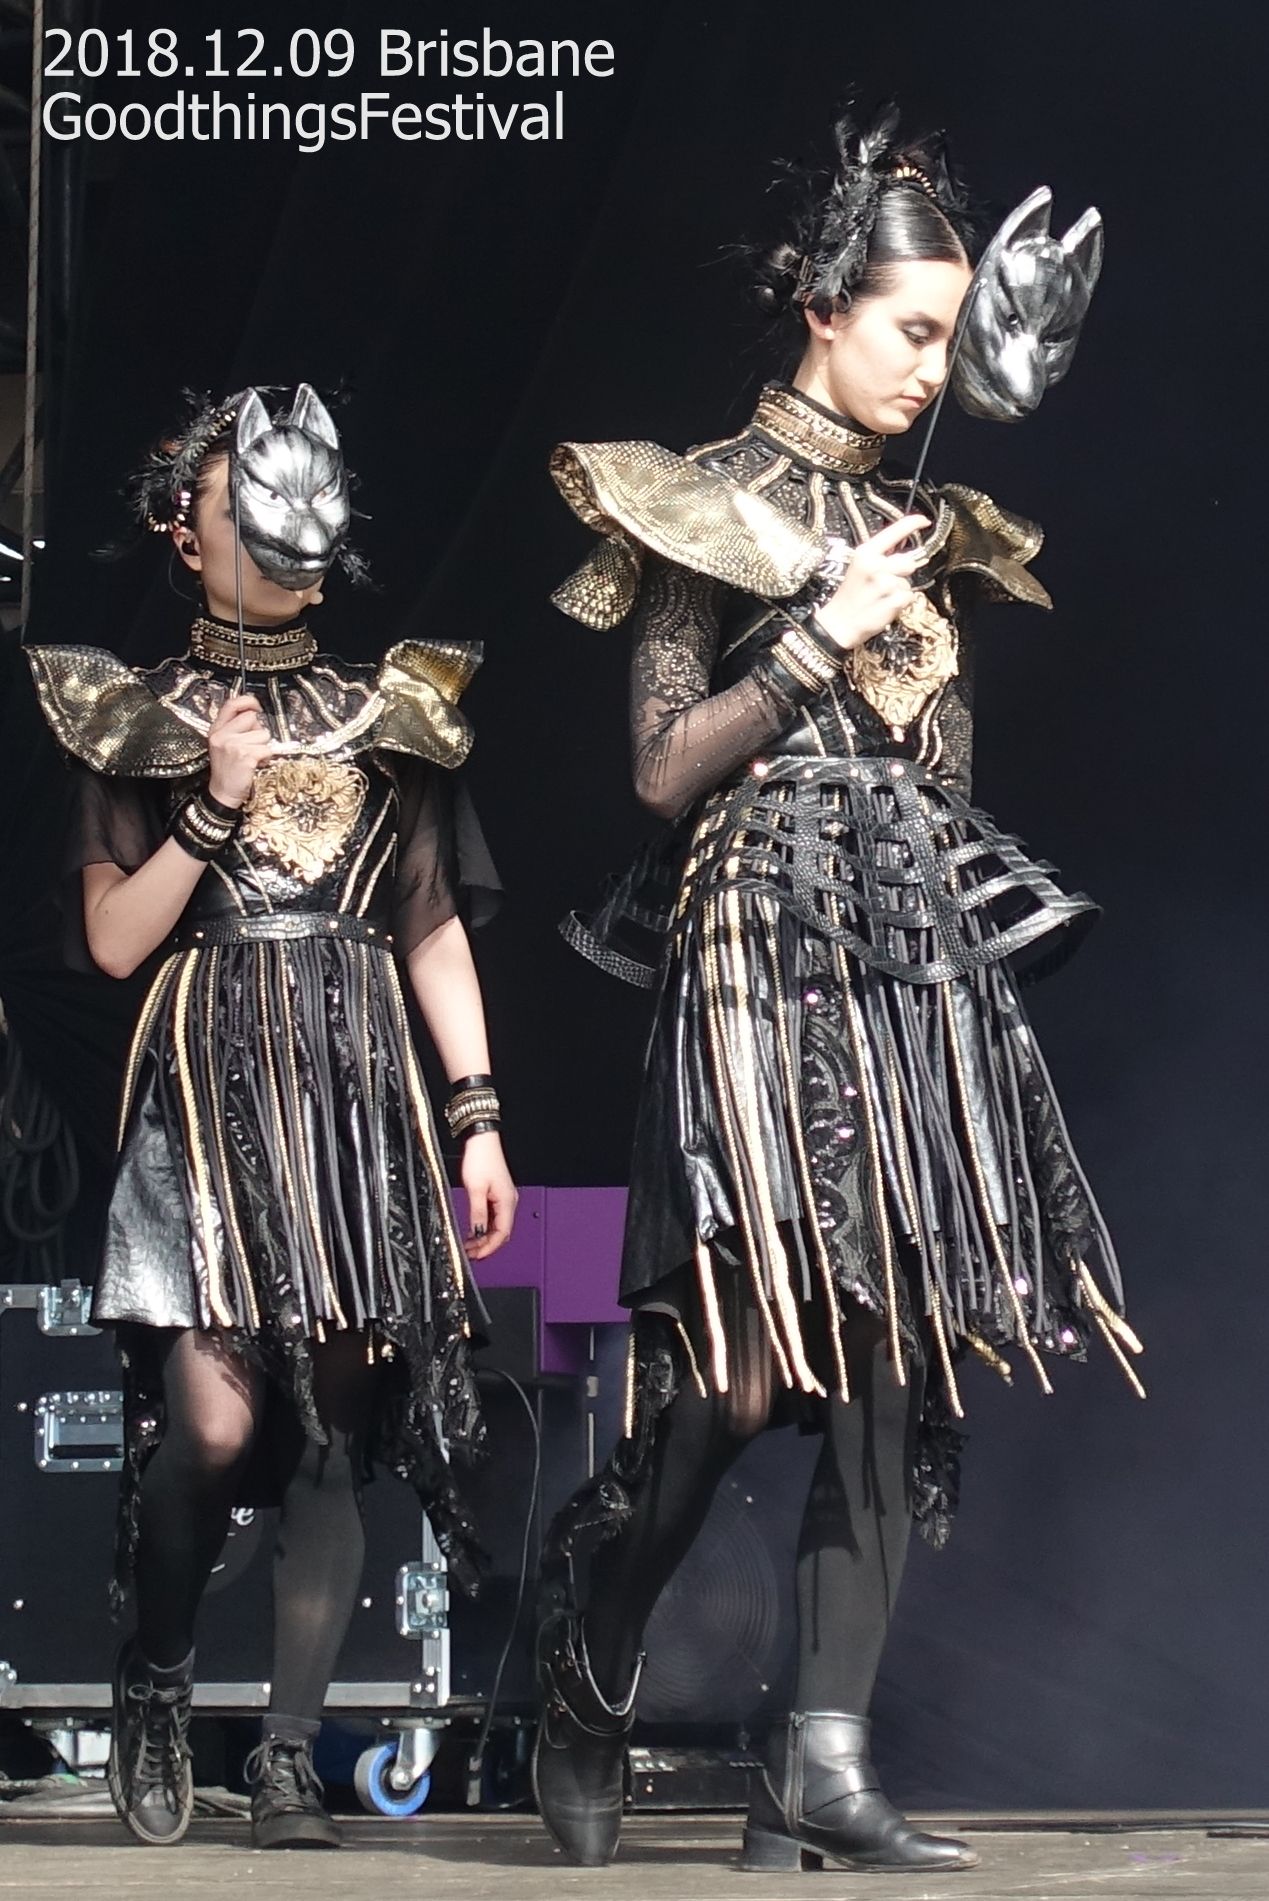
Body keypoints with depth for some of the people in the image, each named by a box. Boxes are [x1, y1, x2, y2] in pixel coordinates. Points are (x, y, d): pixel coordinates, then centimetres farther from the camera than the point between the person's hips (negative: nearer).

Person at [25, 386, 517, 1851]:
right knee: (214, 1414, -15)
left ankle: (289, 1749, 0)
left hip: (359, 1077, 3)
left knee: (337, 1422, -4)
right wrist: (217, 804, -8)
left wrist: (478, 1115, 7)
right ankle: (154, 1678, 10)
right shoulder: (142, 716, 8)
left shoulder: (385, 711, 15)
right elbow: (114, 938, 2)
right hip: (211, 1081, -2)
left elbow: (435, 926, 14)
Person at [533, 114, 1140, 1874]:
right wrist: (824, 637, -10)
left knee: (901, 1364, -2)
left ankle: (824, 1756, -2)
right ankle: (586, 1683, 11)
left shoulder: (924, 529, 18)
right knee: (750, 1366, -12)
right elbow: (667, 770, -6)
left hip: (917, 964, 6)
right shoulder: (711, 504, 0)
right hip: (763, 955, -6)